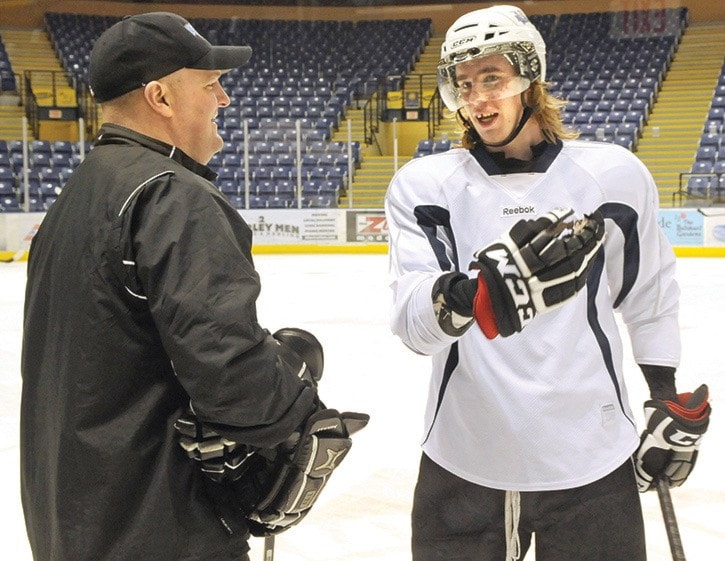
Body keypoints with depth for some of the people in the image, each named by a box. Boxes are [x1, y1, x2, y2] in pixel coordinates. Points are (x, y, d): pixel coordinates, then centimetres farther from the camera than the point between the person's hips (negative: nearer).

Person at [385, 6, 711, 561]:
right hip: (462, 468, 0)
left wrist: (670, 402, 13)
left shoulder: (615, 175, -1)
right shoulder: (425, 184, -4)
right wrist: (472, 295, -39)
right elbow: (411, 318, -19)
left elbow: (649, 298, 13)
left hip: (593, 465, 1)